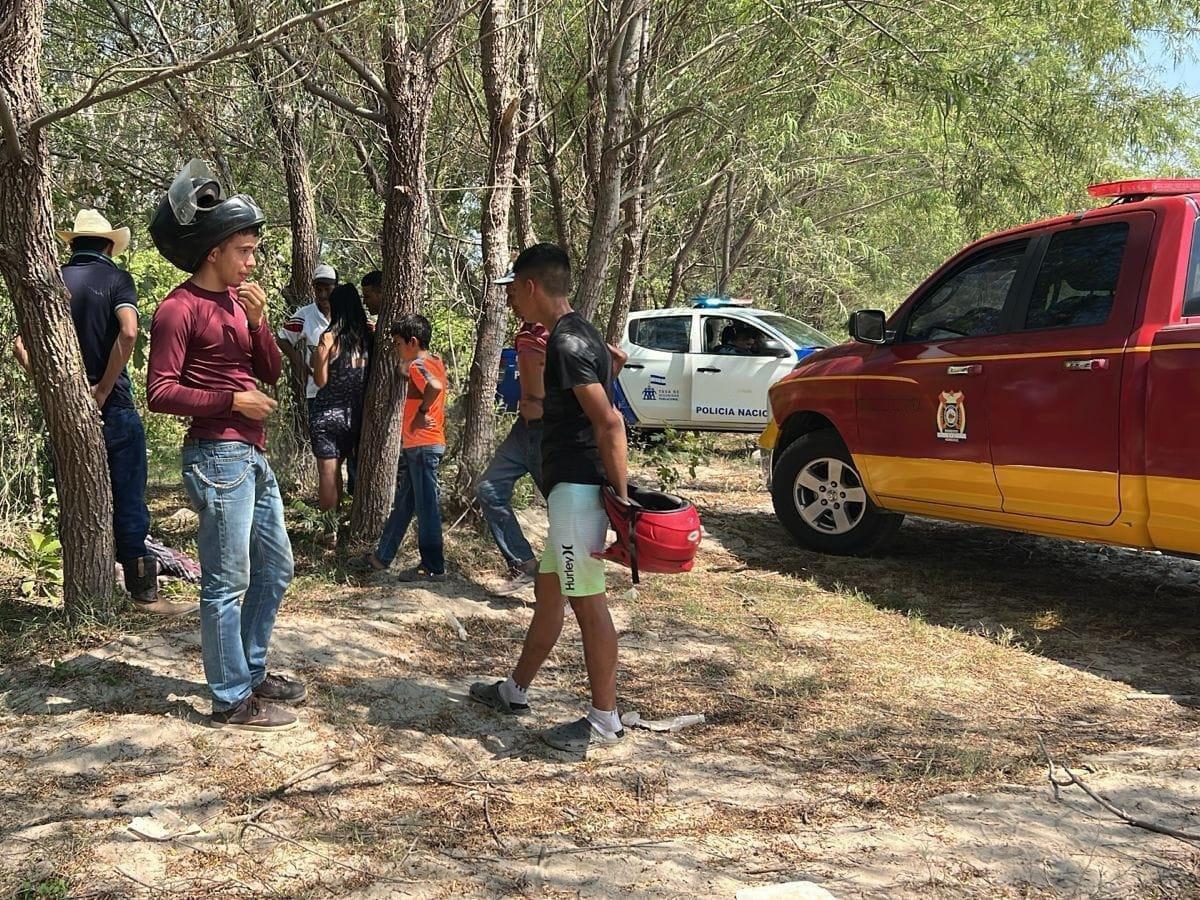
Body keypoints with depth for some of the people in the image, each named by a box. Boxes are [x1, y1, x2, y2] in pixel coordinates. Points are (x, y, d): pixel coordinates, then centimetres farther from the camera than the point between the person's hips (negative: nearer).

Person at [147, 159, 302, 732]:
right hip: (217, 457, -9)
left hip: (252, 455, 9)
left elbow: (270, 373, 11)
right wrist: (233, 400, -17)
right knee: (227, 583, -3)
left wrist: (258, 320, -4)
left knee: (275, 566, 17)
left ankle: (252, 671, 30)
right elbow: (160, 392, -15)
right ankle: (232, 701, 7)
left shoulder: (237, 300, 14)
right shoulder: (180, 309, -11)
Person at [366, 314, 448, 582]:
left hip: (423, 446, -10)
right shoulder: (433, 362, 13)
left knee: (426, 505, -4)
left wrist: (421, 413, -23)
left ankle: (433, 567, 2)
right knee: (402, 504, 16)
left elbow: (435, 386, -36)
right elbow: (404, 373, 34)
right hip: (414, 446, 10)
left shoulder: (418, 365, -15)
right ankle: (382, 557, 26)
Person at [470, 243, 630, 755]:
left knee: (587, 602, -4)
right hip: (571, 488, 11)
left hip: (578, 488, -11)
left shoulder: (566, 343, -16)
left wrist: (620, 496, -22)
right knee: (548, 591, 19)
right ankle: (515, 692, 33)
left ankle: (604, 721, 5)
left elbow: (609, 422, -22)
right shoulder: (576, 334, 15)